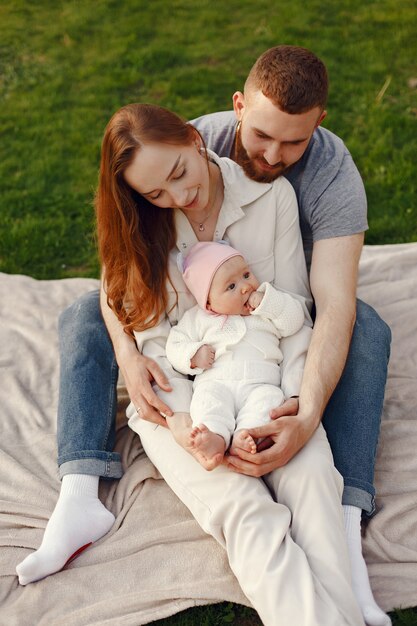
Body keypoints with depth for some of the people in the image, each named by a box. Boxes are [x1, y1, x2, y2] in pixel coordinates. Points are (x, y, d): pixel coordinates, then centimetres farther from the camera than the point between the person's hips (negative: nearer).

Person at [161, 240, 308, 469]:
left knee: (270, 397, -31)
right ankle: (215, 437, -50)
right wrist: (194, 355, -7)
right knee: (209, 396, -32)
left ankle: (245, 437, -48)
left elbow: (294, 321, 10)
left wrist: (267, 301, -1)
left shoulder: (269, 307, 21)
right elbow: (174, 346, 14)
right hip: (215, 381, 0)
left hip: (260, 383, 1)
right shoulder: (198, 318, 16)